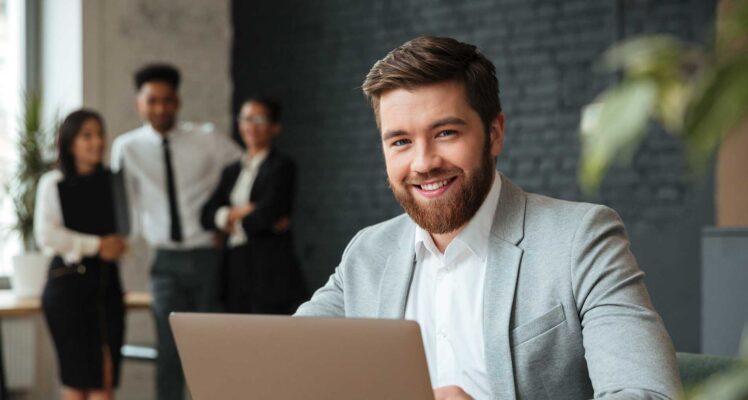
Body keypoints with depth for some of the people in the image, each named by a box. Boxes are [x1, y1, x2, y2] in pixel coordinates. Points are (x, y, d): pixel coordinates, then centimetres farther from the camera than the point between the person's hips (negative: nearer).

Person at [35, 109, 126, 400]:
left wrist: (117, 243, -5)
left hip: (106, 280, 4)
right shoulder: (53, 183, -1)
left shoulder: (112, 181, 11)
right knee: (76, 376, 0)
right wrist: (95, 245, -12)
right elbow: (46, 235, -11)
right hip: (69, 281, -4)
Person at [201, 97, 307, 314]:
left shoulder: (282, 166, -1)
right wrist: (238, 211, -9)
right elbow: (207, 215, 9)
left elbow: (267, 213, -13)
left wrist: (236, 224, 3)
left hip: (270, 270, -6)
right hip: (236, 270, 6)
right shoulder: (232, 171, 19)